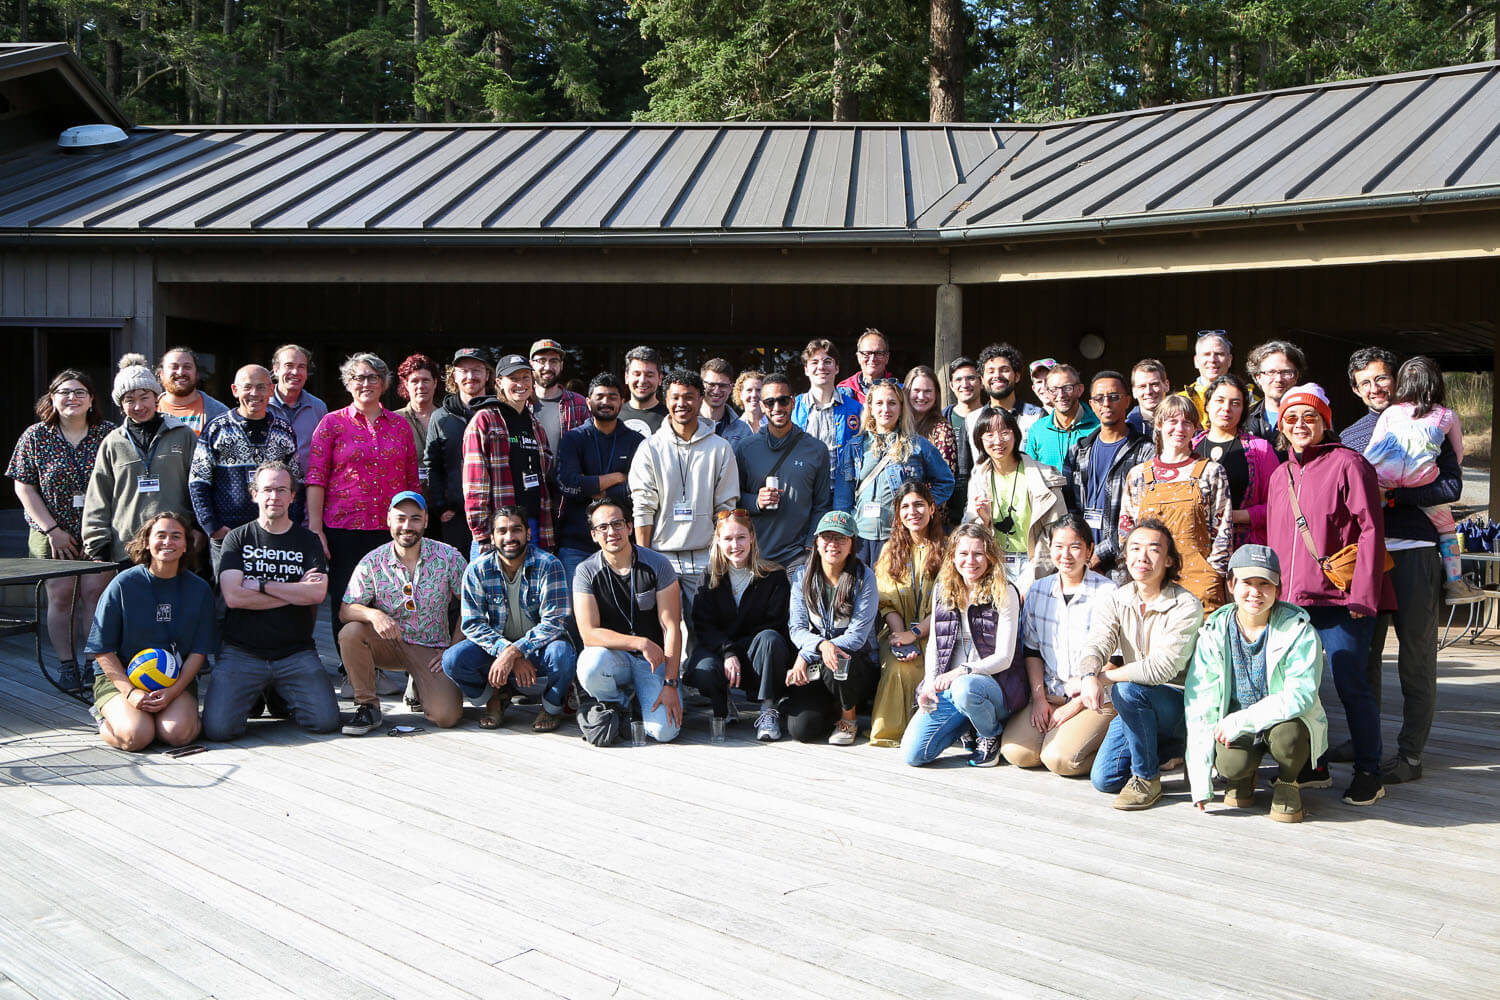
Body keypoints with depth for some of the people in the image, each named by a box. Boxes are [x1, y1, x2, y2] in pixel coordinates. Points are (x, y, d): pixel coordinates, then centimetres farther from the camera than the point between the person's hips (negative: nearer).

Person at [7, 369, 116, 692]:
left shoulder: (109, 434, 0)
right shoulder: (35, 436, 1)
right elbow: (23, 487, 1)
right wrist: (52, 529, -7)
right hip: (52, 534, 0)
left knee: (95, 592, -4)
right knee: (60, 595, 0)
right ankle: (66, 665, 11)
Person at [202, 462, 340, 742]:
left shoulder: (307, 541, 10)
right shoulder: (237, 539, 7)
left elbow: (317, 593, -7)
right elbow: (233, 596, -9)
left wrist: (260, 585, -10)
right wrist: (295, 592, -7)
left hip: (296, 653, 1)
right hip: (241, 653, -1)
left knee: (326, 721, -16)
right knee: (217, 728, -20)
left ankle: (282, 699, 16)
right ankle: (256, 697, 15)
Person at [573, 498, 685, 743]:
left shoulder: (657, 564, -6)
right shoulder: (587, 572, -5)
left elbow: (671, 627, -9)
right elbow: (589, 633, -14)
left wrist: (670, 684, -16)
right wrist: (641, 643, -24)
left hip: (655, 659, 0)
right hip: (613, 655, 0)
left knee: (664, 731, -22)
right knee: (590, 667, -36)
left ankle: (639, 696, 15)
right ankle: (618, 704, 0)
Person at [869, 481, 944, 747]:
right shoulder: (891, 550, 14)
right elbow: (886, 602, 4)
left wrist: (914, 633, -16)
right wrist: (902, 641, -13)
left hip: (933, 633, -2)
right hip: (898, 631, 2)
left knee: (931, 669, -32)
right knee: (898, 666, -30)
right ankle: (889, 732, -18)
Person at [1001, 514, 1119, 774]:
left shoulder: (1108, 593, -9)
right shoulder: (1038, 590, 7)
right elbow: (1032, 650, 11)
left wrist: (1072, 707, -12)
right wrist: (1039, 698, -3)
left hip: (1096, 701, -5)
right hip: (1050, 695, 5)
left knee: (1058, 758, -25)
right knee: (1014, 751, -16)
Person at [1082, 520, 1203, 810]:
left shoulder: (1187, 607, -18)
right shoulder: (1115, 600, 0)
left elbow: (1161, 668, -28)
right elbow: (1095, 645, -15)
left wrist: (1103, 677, -23)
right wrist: (1088, 676, -38)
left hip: (1183, 705, -6)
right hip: (1138, 707, 6)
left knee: (1128, 689, -33)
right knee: (1104, 779, -6)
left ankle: (1147, 777, -13)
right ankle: (1169, 748, 20)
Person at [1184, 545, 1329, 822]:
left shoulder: (1299, 630, -12)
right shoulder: (1215, 633, -6)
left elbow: (1300, 695, -23)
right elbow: (1199, 705, -8)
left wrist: (1241, 720, -31)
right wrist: (1200, 782, -14)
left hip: (1288, 721, -1)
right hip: (1233, 729, 1)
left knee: (1286, 734, -36)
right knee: (1231, 764, -31)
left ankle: (1287, 783, 1)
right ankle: (1242, 779, 10)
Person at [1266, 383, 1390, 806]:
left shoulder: (1348, 464, -4)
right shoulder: (1281, 476, 17)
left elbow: (1371, 531, -10)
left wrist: (1362, 594, -16)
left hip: (1340, 600, -6)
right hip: (1290, 600, 7)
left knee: (1351, 687, -2)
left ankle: (1368, 772, 10)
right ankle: (1311, 767, 21)